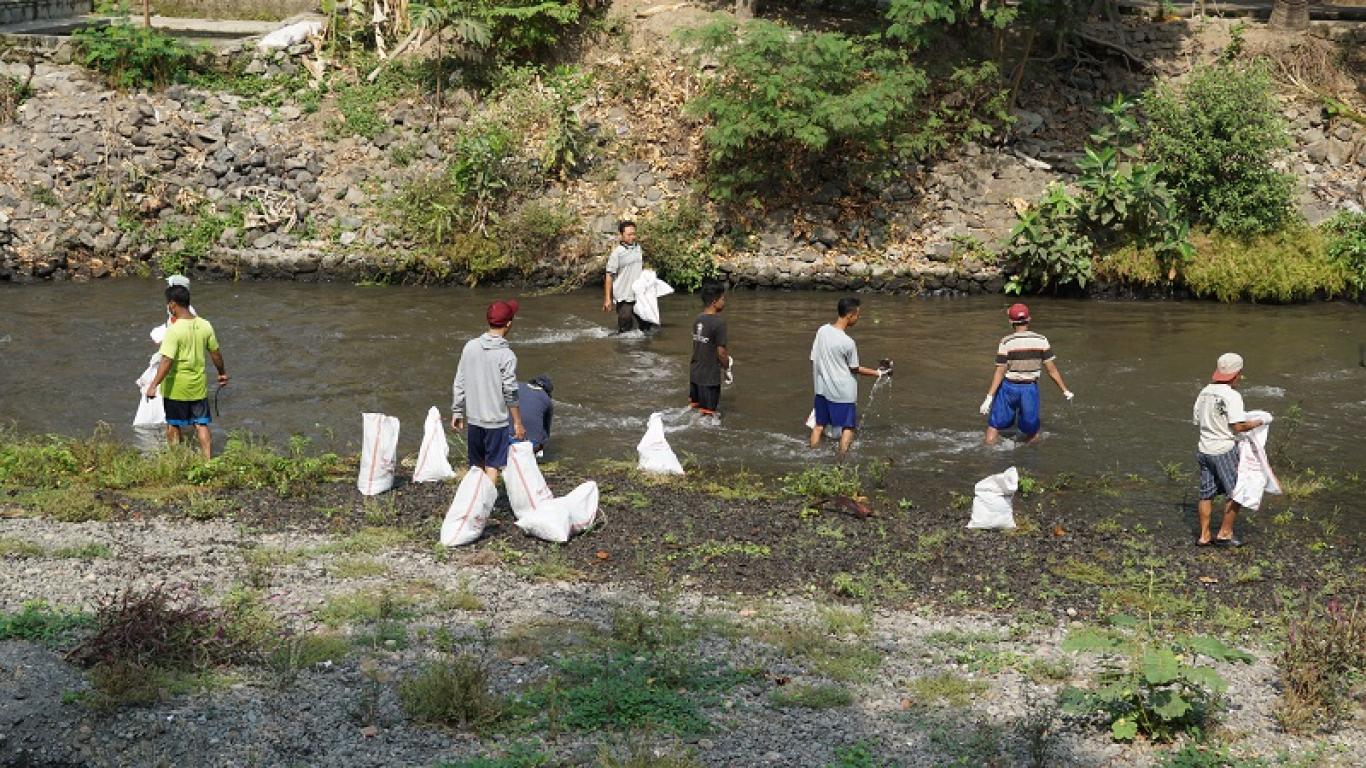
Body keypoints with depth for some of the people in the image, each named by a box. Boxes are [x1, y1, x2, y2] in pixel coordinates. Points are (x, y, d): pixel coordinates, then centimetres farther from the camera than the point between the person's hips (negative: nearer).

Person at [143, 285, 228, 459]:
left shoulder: (174, 330, -20)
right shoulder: (205, 326, -3)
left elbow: (167, 361, -26)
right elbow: (215, 353, 7)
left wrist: (154, 385, -26)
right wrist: (223, 373, 22)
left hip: (176, 388, -4)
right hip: (198, 386, 5)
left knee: (173, 426, 13)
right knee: (201, 425, 10)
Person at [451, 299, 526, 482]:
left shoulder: (470, 346, -1)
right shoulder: (507, 355, -15)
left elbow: (459, 384, 4)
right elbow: (510, 393, -13)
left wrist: (457, 412, 15)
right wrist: (518, 423, -4)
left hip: (473, 419, 5)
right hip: (496, 420, -5)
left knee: (476, 465, 18)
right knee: (492, 466, 4)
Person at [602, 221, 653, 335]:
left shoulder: (639, 248, 8)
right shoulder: (617, 253, -9)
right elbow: (609, 276, -8)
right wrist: (608, 298, -11)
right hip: (624, 297, -5)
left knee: (646, 326, 9)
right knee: (625, 330, -2)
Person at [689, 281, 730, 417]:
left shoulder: (698, 319, 3)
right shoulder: (719, 322, -18)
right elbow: (721, 351, -17)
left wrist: (725, 354, 13)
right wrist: (726, 366, 1)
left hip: (694, 373, 7)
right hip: (710, 376, -7)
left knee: (693, 406, 21)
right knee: (707, 412, 3)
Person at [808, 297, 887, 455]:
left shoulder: (822, 331, -6)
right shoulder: (848, 343, -21)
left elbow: (813, 359, 2)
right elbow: (854, 369, -8)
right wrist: (878, 373, 4)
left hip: (822, 388, 6)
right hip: (843, 391, -6)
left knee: (819, 425, 16)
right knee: (848, 427, 7)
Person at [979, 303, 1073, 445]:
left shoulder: (1006, 343, -11)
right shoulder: (1041, 340, -5)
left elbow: (1000, 372, -12)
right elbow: (1052, 369, -3)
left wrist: (989, 397, -10)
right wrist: (1065, 390, 7)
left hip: (1009, 387, -1)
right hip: (1030, 389, 2)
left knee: (994, 426, 11)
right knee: (1032, 434, 15)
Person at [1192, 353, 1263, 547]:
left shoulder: (1205, 393, 6)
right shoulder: (1232, 396, -17)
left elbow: (1197, 420, 12)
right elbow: (1238, 426, -22)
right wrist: (1254, 424, -6)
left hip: (1204, 449, 7)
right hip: (1225, 451, -7)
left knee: (1206, 494, 14)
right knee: (1235, 493, 7)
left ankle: (1204, 535, 20)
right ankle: (1224, 533, 10)